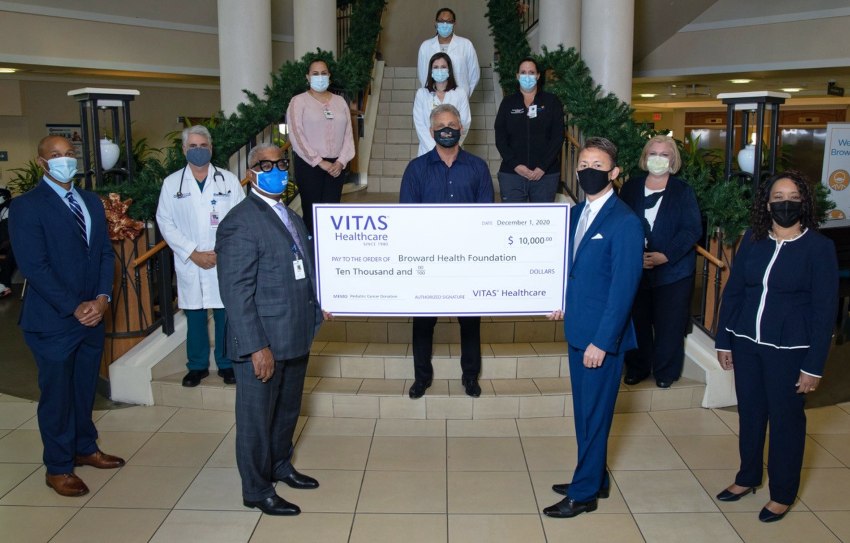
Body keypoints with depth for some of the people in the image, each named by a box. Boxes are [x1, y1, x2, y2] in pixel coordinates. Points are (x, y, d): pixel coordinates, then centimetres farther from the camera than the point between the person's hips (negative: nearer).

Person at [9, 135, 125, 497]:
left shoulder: (92, 202, 10)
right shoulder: (26, 206, -10)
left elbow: (105, 253, 8)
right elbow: (34, 267, -16)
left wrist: (102, 297, -7)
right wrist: (74, 308, -17)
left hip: (93, 314, 6)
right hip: (53, 319, -6)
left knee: (85, 389, 18)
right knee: (57, 395, 7)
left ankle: (85, 448, 36)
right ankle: (58, 468, 22)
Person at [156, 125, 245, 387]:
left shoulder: (229, 180, 3)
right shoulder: (172, 183, 5)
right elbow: (165, 222, 2)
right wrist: (192, 253, -7)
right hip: (190, 265, 1)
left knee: (226, 315, 5)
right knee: (194, 316, 8)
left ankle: (226, 364, 19)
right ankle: (197, 365, 21)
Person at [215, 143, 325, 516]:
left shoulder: (290, 216, 13)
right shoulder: (240, 222, -16)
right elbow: (236, 293, -20)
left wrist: (317, 307, 8)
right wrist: (257, 347, -22)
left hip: (296, 337, 8)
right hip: (263, 343, -8)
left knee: (287, 411, 23)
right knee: (257, 417, 8)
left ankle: (280, 466, 44)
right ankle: (257, 491, 25)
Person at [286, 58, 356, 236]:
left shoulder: (340, 101, 13)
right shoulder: (299, 101, 1)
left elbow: (348, 134, 9)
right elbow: (296, 135, -9)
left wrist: (341, 162, -7)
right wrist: (320, 162, -13)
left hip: (336, 166, 3)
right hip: (309, 165, -3)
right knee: (312, 212, -3)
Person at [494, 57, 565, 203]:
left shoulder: (551, 102, 6)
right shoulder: (508, 103, 10)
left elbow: (558, 137, 0)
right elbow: (500, 138, 4)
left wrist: (543, 167, -10)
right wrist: (515, 165, -9)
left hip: (545, 173, 0)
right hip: (511, 173, 1)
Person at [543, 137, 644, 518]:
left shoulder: (625, 223, -17)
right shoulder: (577, 213, 8)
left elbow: (624, 288, -19)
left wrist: (601, 341, -19)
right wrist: (561, 301, 3)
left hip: (601, 337, -8)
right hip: (577, 330, 8)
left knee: (594, 416, 5)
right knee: (584, 412, 19)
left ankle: (583, 494, 20)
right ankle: (595, 480, 36)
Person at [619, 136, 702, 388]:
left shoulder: (683, 191, -1)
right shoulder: (631, 188, 5)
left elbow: (692, 230, -7)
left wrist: (665, 256, -18)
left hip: (673, 271, -2)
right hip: (635, 269, 2)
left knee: (669, 323, 5)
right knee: (637, 320, 8)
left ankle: (665, 372, 21)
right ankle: (637, 368, 25)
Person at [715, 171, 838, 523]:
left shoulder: (819, 247, -8)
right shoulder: (752, 240, 2)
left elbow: (825, 308, -8)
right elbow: (732, 291, 8)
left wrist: (814, 366, -9)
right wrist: (723, 341, 6)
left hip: (789, 349, -3)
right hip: (746, 343, 4)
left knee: (786, 419, 9)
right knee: (749, 413, 15)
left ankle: (782, 494, 26)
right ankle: (747, 478, 35)